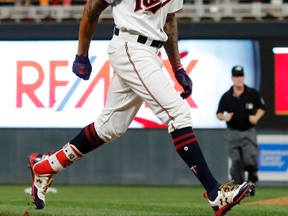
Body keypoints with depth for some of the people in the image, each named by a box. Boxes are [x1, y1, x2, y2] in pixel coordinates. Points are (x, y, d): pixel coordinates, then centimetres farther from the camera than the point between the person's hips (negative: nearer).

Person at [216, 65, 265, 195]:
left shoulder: (252, 94, -2)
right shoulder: (226, 97, -2)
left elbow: (261, 108, 10)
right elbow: (219, 114, 5)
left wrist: (256, 117, -9)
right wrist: (224, 117, -18)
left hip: (249, 132, -1)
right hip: (233, 133, 1)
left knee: (250, 161, -12)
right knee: (236, 162, -3)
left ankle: (252, 178, 19)